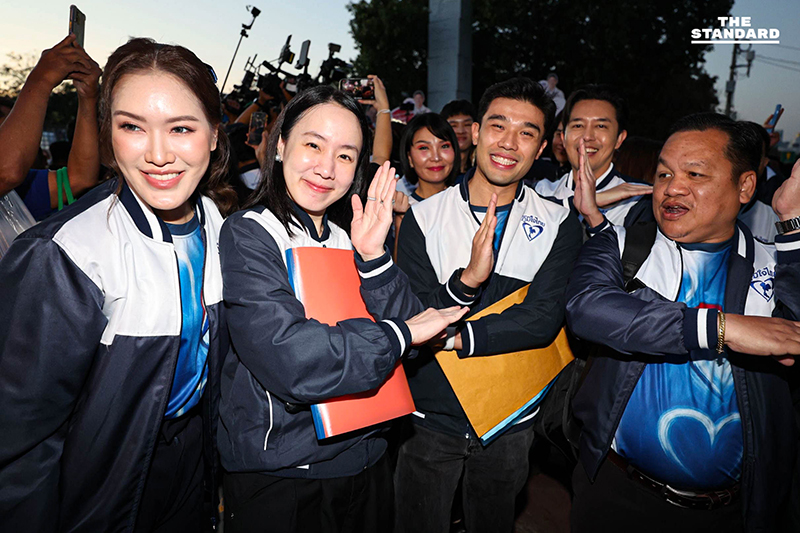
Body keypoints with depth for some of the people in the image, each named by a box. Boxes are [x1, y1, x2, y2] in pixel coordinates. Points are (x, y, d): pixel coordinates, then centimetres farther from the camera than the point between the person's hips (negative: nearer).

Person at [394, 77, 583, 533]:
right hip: (430, 415, 0)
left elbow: (544, 319, -16)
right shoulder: (423, 217, -9)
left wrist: (452, 338, -21)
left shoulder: (559, 225, -6)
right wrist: (467, 280, -31)